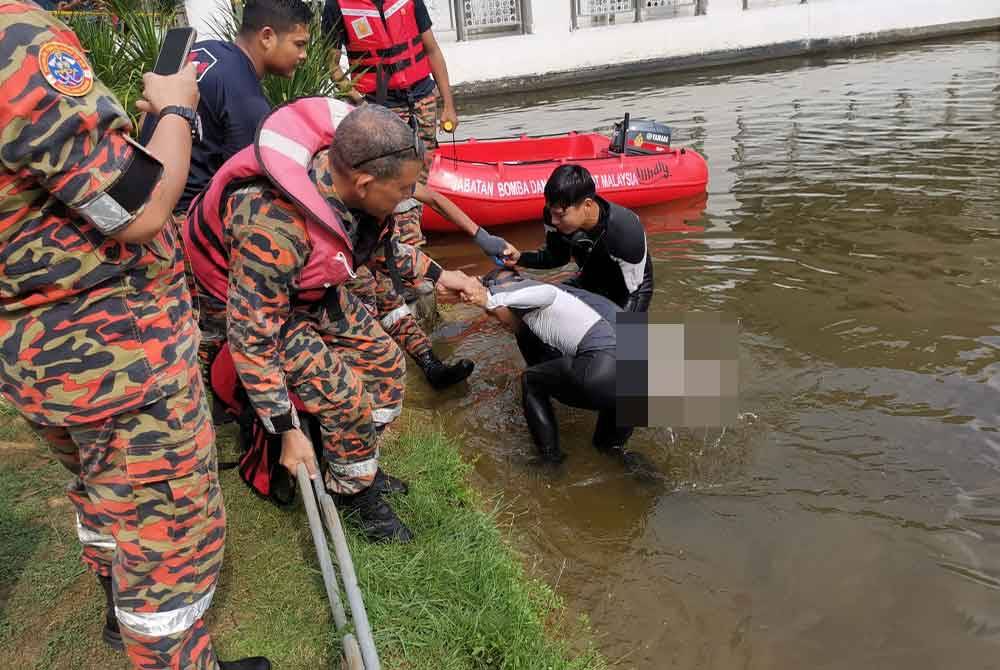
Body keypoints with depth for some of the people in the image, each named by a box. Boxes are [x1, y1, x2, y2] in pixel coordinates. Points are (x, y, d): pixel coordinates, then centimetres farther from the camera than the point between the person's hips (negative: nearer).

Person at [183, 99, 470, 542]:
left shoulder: (348, 177, -20)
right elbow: (251, 337, -32)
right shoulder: (274, 226, -42)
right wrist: (288, 432, -26)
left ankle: (358, 468, 26)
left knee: (384, 360, 6)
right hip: (244, 304, -7)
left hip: (311, 287, 7)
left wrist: (436, 275, 12)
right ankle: (353, 491, 13)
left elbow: (379, 245, 5)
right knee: (346, 397, -15)